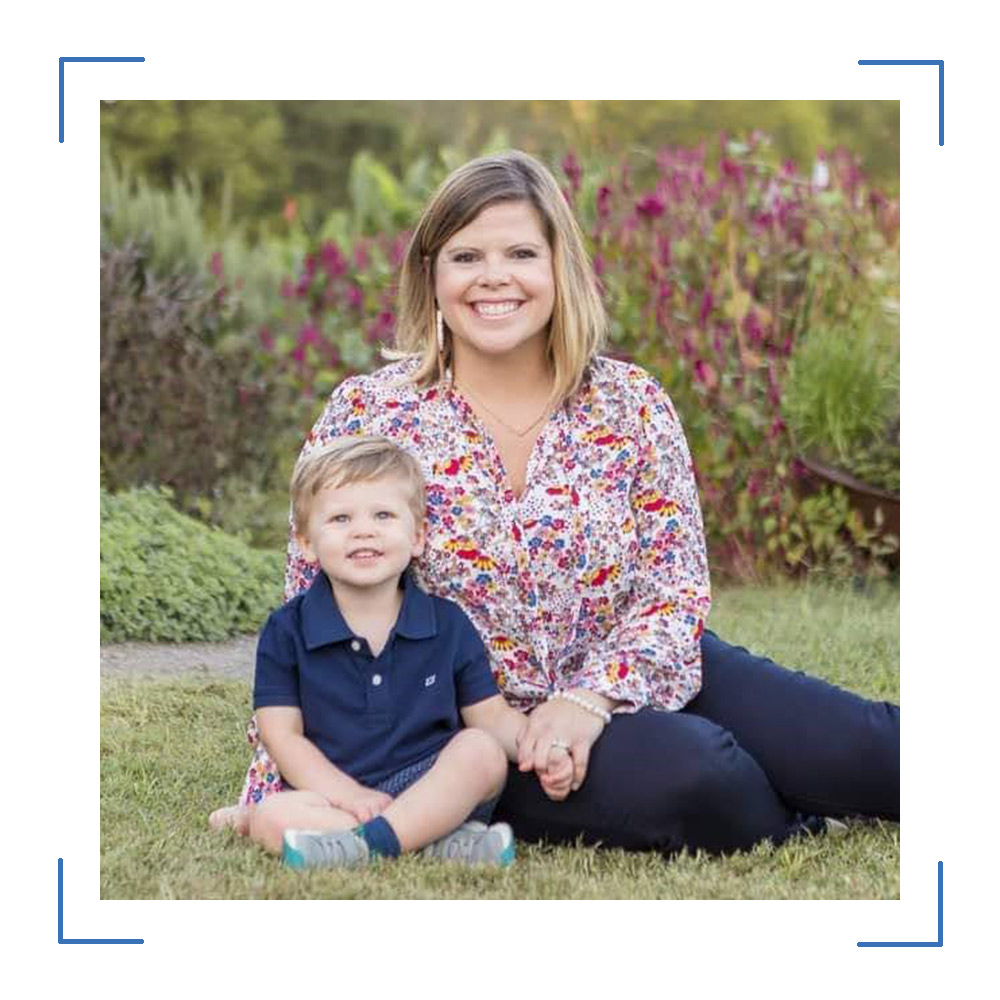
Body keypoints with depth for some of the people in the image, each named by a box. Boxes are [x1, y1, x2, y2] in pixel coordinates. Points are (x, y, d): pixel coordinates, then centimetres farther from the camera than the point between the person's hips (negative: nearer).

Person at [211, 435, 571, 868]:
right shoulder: (287, 630, 0)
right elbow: (283, 735, -4)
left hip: (434, 784, 1)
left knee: (482, 750, -27)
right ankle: (438, 836, -34)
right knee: (274, 817, -30)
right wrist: (349, 795, -18)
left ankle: (365, 841, -34)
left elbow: (490, 714, 7)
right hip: (334, 788, -1)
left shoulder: (448, 625, 4)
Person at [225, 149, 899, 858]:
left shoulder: (632, 404, -1)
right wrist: (277, 796, -6)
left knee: (874, 751, -14)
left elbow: (676, 588, -4)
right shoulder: (367, 418, -6)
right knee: (691, 771, -30)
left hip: (629, 686, 3)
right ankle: (793, 826, 0)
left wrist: (590, 697, -22)